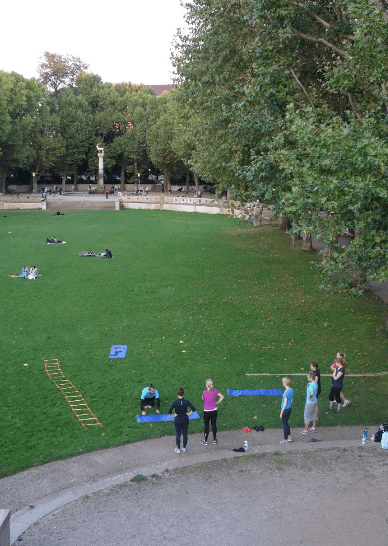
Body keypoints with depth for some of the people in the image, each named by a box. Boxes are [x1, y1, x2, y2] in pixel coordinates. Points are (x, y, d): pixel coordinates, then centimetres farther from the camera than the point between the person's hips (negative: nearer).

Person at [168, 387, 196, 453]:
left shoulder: (175, 402, -19)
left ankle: (178, 449, 21)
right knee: (185, 434, 17)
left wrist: (173, 415, -11)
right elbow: (193, 409, -17)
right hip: (185, 420, 2)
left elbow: (169, 411, -27)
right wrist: (189, 413, -2)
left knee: (178, 435, 12)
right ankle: (184, 447, 29)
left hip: (177, 420, -2)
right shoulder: (186, 402, -14)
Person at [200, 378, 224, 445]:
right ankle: (214, 440, 26)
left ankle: (205, 441, 19)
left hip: (207, 411, -4)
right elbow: (222, 397, -3)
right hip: (214, 410, 4)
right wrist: (217, 403, 5)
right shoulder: (215, 391, -9)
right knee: (214, 424, 16)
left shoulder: (205, 393, -21)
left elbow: (203, 399, -3)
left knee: (206, 425, 9)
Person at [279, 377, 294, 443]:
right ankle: (289, 437, 30)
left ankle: (285, 439, 18)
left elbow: (285, 404, -21)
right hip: (289, 408, 8)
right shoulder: (292, 390, -1)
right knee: (286, 423, 22)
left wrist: (281, 412, -14)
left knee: (284, 424, 6)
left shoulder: (286, 392, -25)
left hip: (285, 409, -8)